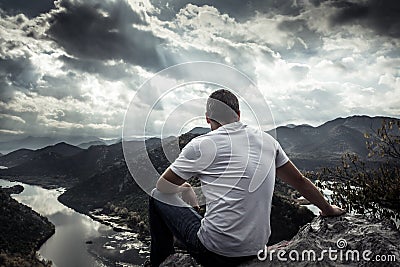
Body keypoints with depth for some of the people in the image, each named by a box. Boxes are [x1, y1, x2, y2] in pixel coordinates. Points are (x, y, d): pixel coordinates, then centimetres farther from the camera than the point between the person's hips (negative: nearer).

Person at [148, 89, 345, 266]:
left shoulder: (202, 145, -10)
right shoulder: (266, 140, 4)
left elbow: (163, 186, 3)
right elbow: (299, 181, 13)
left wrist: (185, 188, 23)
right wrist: (328, 210, 28)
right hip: (256, 251, 6)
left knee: (157, 196, 14)